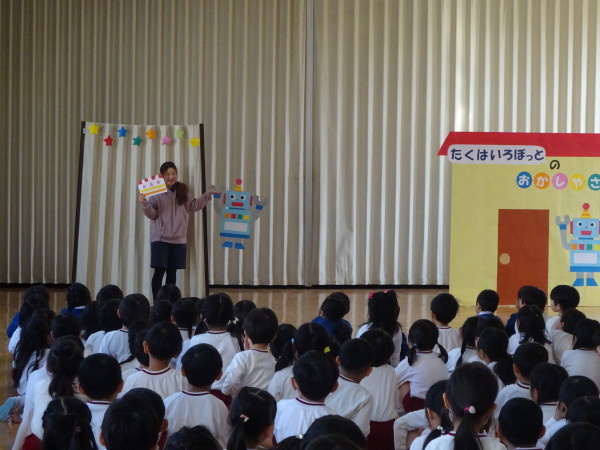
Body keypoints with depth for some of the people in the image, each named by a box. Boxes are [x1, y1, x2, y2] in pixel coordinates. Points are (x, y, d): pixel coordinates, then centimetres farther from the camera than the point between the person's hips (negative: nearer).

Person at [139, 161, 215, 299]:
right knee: (159, 271, -7)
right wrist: (145, 205, -29)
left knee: (172, 272, 10)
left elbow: (193, 206, 12)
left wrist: (207, 195, 3)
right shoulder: (156, 192, -6)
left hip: (178, 239, 4)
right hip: (160, 239, -4)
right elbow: (152, 214, -10)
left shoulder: (183, 190, 8)